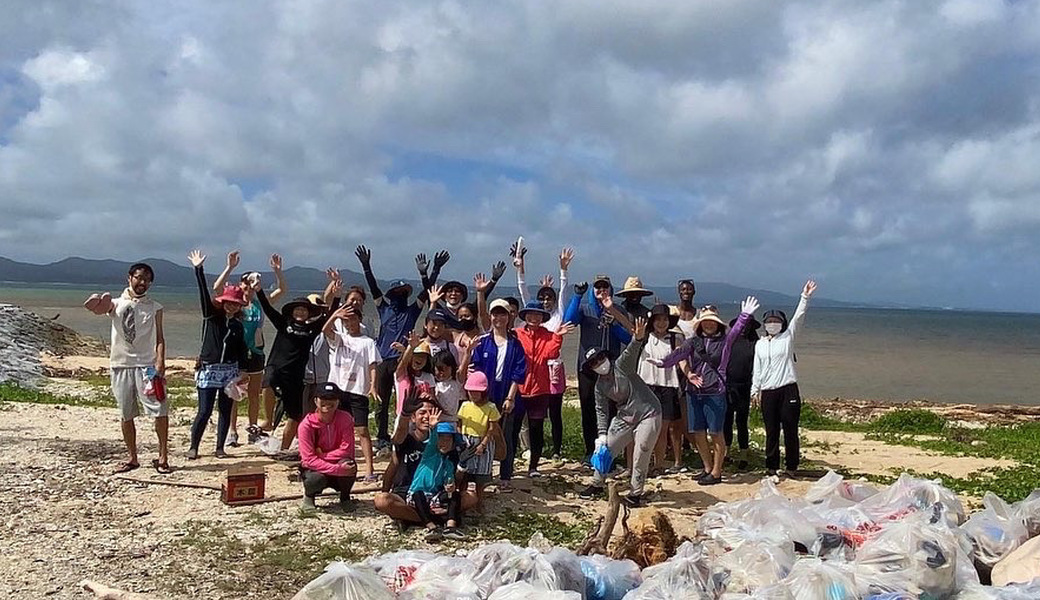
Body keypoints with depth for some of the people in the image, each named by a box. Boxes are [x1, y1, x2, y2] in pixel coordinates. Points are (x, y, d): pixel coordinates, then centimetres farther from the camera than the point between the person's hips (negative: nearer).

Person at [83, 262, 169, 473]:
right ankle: (132, 458, 22)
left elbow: (159, 337, 2)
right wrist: (97, 304, -40)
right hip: (121, 365, 1)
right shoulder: (116, 304, 7)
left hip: (147, 365, -1)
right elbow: (100, 307, -15)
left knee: (160, 411, -10)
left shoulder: (155, 308, 7)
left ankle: (162, 457, 1)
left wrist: (160, 361, -13)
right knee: (126, 415, 10)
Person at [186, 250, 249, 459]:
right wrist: (198, 270, -21)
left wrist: (241, 372, -1)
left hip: (230, 370, 4)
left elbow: (242, 350, 10)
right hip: (208, 369, -3)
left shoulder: (238, 326, 9)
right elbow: (204, 293, -11)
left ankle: (220, 448, 16)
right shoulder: (211, 316, 0)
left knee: (225, 410, 6)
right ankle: (193, 447, 11)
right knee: (205, 411, -5)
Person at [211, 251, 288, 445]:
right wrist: (230, 267, -26)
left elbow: (283, 290, 2)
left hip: (256, 354, 4)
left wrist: (277, 270, -10)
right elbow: (217, 288, -21)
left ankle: (253, 428, 23)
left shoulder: (260, 303, 5)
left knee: (254, 394, 12)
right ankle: (232, 431, 10)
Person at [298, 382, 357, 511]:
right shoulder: (306, 425, -18)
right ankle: (309, 496, 4)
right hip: (314, 468, -1)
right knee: (316, 479, -35)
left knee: (348, 464, -32)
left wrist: (321, 456, -24)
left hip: (338, 463, 1)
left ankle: (345, 497, -1)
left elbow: (346, 450, -17)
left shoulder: (345, 418, -13)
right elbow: (309, 459, -24)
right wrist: (338, 469, -34)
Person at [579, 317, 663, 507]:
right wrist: (601, 434, -9)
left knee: (640, 457, -4)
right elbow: (601, 411, 2)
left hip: (648, 414, -5)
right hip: (624, 418, 5)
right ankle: (597, 485, 27)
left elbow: (631, 351, -30)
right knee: (605, 449, 7)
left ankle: (636, 493, 12)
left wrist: (638, 338, -51)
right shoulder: (599, 386, 1)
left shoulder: (622, 366, -12)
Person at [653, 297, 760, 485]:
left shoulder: (724, 341, 3)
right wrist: (664, 362, -28)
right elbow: (679, 353, -9)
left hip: (715, 394, -3)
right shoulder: (694, 342, 7)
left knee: (715, 433, 2)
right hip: (694, 393, 3)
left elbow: (736, 330, -14)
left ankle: (716, 472, 13)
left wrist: (745, 316, -32)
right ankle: (707, 468, 25)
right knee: (698, 433, 9)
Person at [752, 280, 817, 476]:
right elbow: (757, 369, 16)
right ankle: (771, 466, 13)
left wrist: (805, 297, -15)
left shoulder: (788, 337, 6)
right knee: (771, 432, 6)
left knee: (790, 430, 0)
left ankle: (791, 467, 9)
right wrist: (755, 389, 10)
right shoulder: (760, 344, 15)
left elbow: (798, 318, -5)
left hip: (788, 390, -3)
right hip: (768, 392, 3)